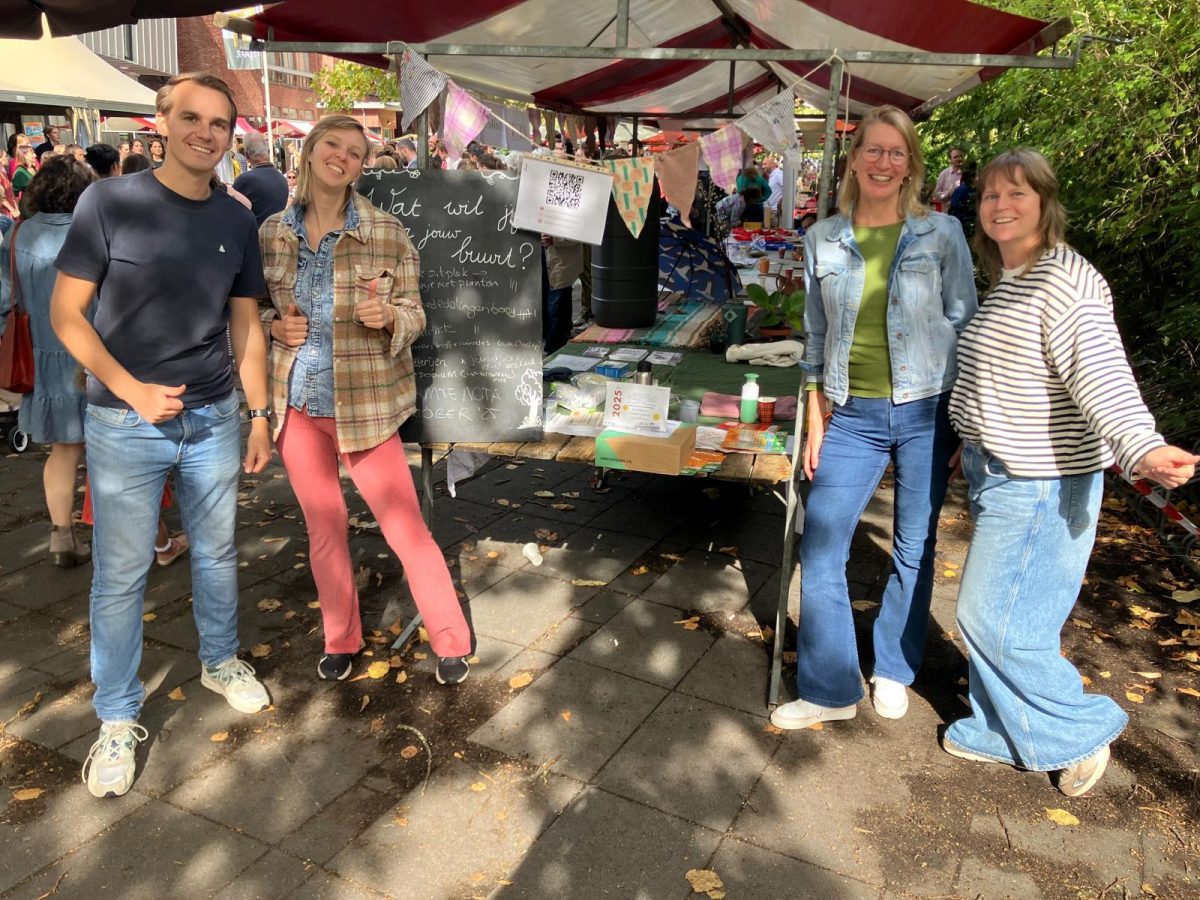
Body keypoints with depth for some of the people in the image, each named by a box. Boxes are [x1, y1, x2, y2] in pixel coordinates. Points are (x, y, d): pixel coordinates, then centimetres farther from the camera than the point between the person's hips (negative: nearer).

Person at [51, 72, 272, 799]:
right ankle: (118, 719, 21)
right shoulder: (109, 202, -7)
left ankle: (220, 661, 39)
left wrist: (262, 416, 8)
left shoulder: (237, 221, 4)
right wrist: (131, 389, -16)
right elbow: (66, 313, -6)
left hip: (214, 419, 3)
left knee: (218, 553, 16)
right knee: (122, 573, 5)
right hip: (125, 424, -3)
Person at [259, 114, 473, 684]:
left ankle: (452, 644, 17)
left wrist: (387, 317, -23)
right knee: (323, 530, 14)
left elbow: (413, 315, -1)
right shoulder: (271, 233, 3)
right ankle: (341, 640, 33)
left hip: (364, 404, -3)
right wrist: (276, 326, -8)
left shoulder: (388, 233, -5)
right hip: (296, 403, 3)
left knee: (405, 528, 1)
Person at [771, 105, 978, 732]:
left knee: (914, 550, 9)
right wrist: (815, 424, 5)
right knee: (819, 549, -1)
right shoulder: (823, 239, 5)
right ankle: (830, 689, 15)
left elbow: (965, 327, 2)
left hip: (926, 413, -1)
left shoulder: (942, 233, -1)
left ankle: (893, 673, 31)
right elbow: (816, 340, 8)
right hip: (853, 415, 2)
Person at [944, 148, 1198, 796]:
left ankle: (1082, 731, 20)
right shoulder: (1005, 281, 13)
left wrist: (1142, 448, -48)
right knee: (987, 614, 17)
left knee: (994, 620, -3)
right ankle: (1003, 733, 34)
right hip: (1001, 475, 10)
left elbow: (1099, 371, -32)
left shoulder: (1064, 280, -18)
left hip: (1039, 484, -10)